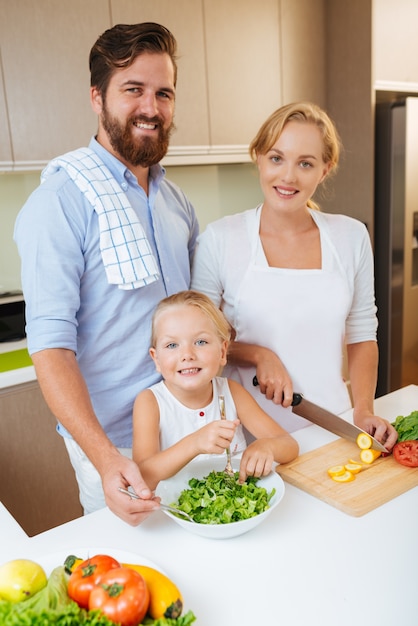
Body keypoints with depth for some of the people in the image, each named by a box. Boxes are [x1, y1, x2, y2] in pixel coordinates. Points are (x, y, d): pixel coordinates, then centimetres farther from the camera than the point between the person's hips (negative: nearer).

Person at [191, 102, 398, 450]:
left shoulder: (351, 237, -2)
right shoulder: (220, 239, -11)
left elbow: (361, 335, 7)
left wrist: (364, 411, -3)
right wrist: (259, 356, -17)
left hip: (330, 427, 3)